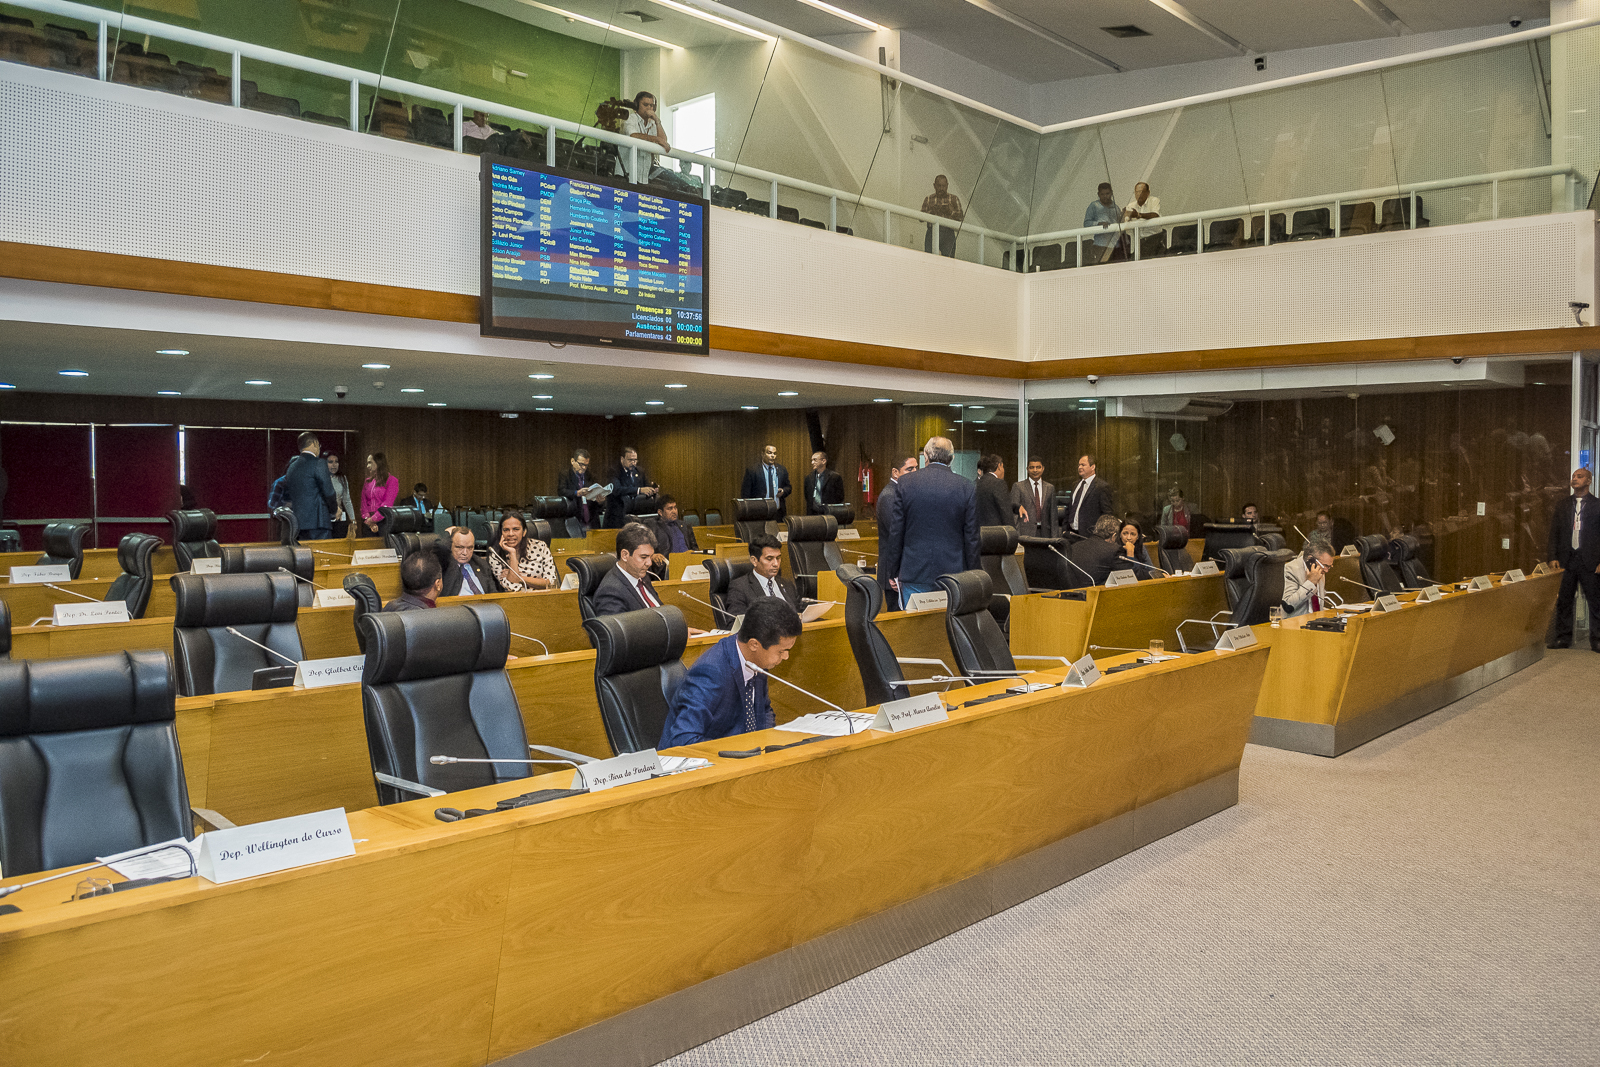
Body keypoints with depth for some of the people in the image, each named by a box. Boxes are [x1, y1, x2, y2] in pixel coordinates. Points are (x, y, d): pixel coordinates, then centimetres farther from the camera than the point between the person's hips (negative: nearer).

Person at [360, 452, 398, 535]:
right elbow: (363, 503, 9)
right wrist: (367, 518, -8)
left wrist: (373, 519, -13)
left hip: (383, 521, -4)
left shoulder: (392, 480, -1)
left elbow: (387, 504, -9)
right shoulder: (367, 482, 16)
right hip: (368, 523, 4)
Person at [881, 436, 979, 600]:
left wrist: (893, 572, 9)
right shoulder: (967, 488, -2)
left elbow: (895, 532, 1)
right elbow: (971, 537, 0)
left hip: (914, 574, 0)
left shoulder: (905, 484, -1)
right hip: (952, 574, 0)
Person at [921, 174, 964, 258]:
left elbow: (961, 217, 7)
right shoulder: (928, 199, 16)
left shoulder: (954, 199, 14)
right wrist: (931, 212, -9)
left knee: (949, 260, -10)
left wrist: (950, 211, -10)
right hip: (932, 232, 1)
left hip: (948, 233, 0)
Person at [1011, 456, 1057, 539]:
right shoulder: (1018, 486, 6)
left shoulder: (1050, 488, 15)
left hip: (1044, 532, 3)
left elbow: (1053, 514, 14)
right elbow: (1013, 504, -7)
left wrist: (1054, 537, 7)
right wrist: (1019, 507, -33)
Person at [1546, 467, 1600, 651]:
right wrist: (1553, 557, 2)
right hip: (1566, 560, 3)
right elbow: (1554, 533, 13)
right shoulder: (1562, 506, 14)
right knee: (1563, 601, 5)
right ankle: (1563, 638, 12)